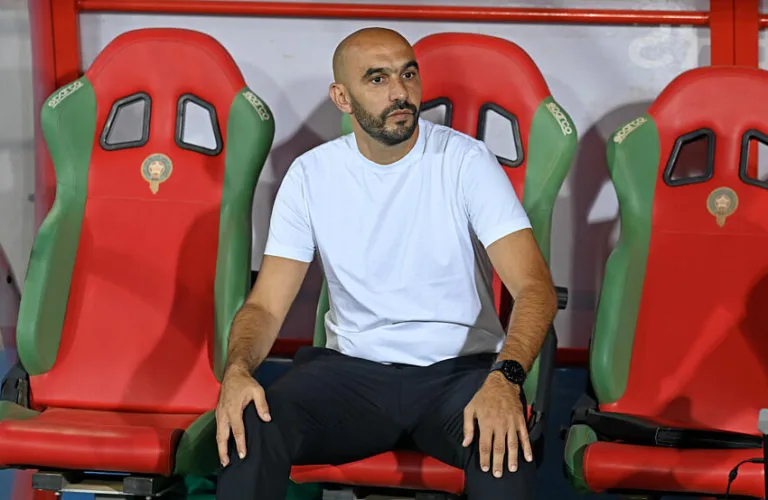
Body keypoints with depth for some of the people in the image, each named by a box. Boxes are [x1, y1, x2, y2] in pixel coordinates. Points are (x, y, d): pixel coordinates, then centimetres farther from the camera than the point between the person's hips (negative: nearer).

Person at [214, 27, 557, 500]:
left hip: (459, 369, -2)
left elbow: (534, 285, -14)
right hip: (353, 371, 2)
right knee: (248, 424, -26)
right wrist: (237, 370, -23)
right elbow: (266, 303, 0)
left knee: (504, 442, -36)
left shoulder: (465, 160, -6)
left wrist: (504, 377, -33)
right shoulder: (312, 174, 2)